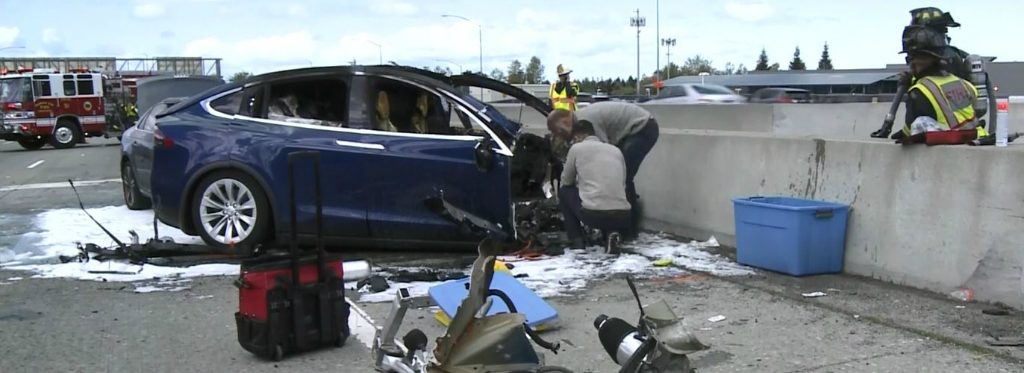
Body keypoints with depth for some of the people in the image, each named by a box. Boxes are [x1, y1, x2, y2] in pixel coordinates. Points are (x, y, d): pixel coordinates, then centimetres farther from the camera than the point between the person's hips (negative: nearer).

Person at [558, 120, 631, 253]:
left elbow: (566, 181, 19)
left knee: (564, 191, 25)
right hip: (623, 216, 4)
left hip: (593, 214, -4)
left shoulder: (577, 148, 9)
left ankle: (576, 241, 17)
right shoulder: (616, 150, 20)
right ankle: (612, 233, 8)